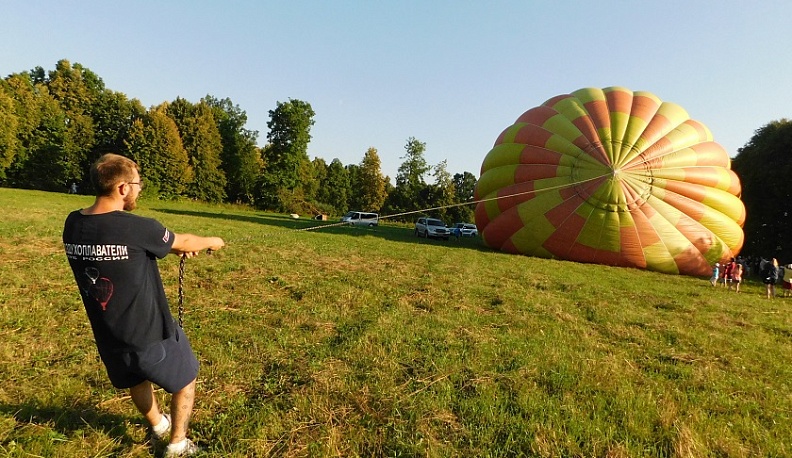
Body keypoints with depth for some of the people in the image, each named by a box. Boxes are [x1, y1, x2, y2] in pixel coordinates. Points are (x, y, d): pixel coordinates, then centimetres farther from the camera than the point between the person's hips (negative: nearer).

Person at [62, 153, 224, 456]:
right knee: (186, 379, 21)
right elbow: (183, 242, -9)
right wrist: (211, 242, 11)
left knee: (137, 381, 34)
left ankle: (157, 426, 58)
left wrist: (174, 247, 12)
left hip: (108, 336, 7)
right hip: (150, 333, -7)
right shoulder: (137, 228, -28)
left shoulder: (72, 224, -7)